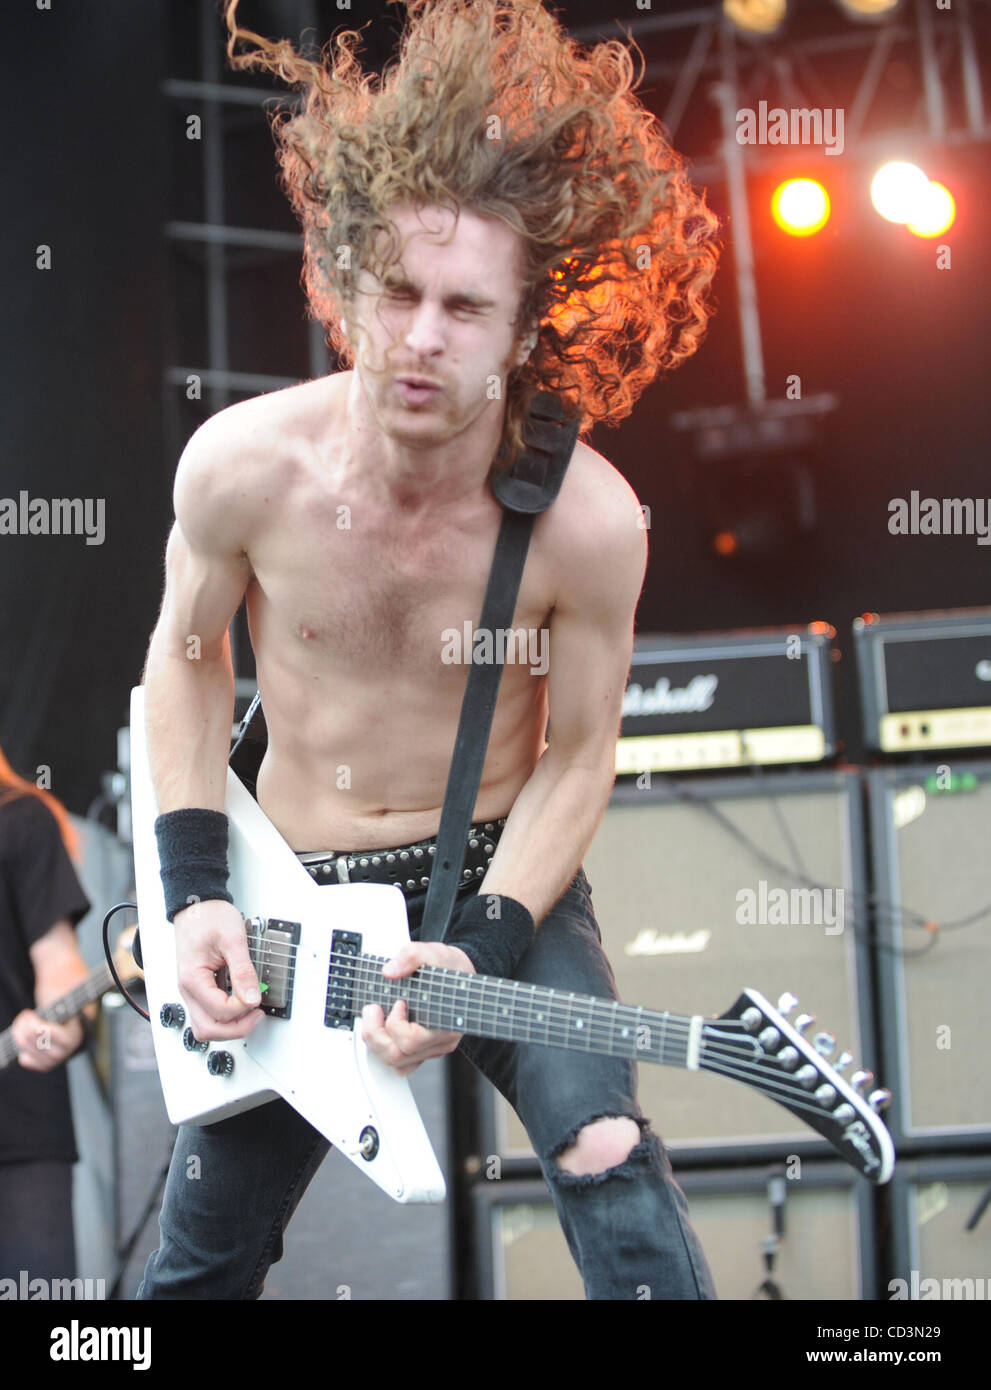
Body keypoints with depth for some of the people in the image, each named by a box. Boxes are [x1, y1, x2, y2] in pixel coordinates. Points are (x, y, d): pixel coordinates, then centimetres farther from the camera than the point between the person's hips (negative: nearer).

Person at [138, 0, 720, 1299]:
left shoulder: (590, 521, -22)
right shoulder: (242, 467, -18)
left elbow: (578, 753, -8)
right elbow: (187, 651, 1)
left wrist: (482, 954, -19)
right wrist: (196, 891, -6)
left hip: (501, 884, -2)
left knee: (607, 1157, -26)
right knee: (201, 1261, 13)